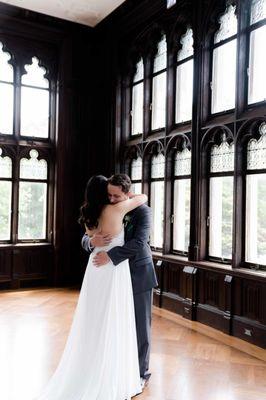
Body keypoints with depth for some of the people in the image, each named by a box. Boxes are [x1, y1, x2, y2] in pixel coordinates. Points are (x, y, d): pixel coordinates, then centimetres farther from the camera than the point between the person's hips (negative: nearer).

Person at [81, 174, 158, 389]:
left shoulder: (143, 211, -13)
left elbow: (139, 242, -27)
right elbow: (85, 240, -1)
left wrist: (110, 255, -31)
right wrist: (92, 241, -24)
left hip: (139, 276, -4)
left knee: (140, 325, 7)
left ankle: (141, 373, 23)